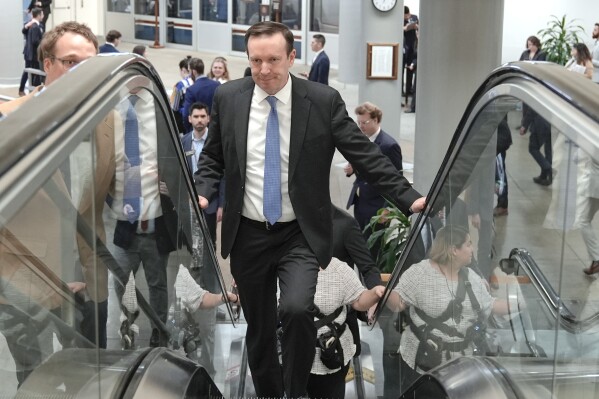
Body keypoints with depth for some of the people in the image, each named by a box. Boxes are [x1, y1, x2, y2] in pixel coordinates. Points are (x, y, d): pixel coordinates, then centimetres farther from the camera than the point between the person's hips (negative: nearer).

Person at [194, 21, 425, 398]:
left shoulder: (324, 100, -8)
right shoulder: (228, 97, -1)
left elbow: (366, 154, -6)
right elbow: (213, 158, 10)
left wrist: (410, 198, -13)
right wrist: (202, 193, -8)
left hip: (300, 235, -2)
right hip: (248, 236, 3)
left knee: (297, 309, -25)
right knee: (258, 329, 12)